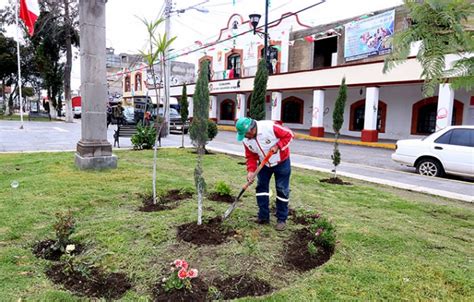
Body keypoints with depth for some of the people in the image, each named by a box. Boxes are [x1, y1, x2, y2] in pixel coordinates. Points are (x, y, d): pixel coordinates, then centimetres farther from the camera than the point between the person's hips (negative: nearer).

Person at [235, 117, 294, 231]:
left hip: (281, 162, -5)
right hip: (264, 164, 5)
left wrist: (277, 146, -29)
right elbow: (251, 156, -4)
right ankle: (263, 217, 16)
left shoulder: (269, 127, -32)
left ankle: (282, 219, 12)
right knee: (261, 187, 4)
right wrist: (251, 170, -18)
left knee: (282, 190, 1)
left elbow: (289, 134, -20)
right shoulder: (246, 139, -13)